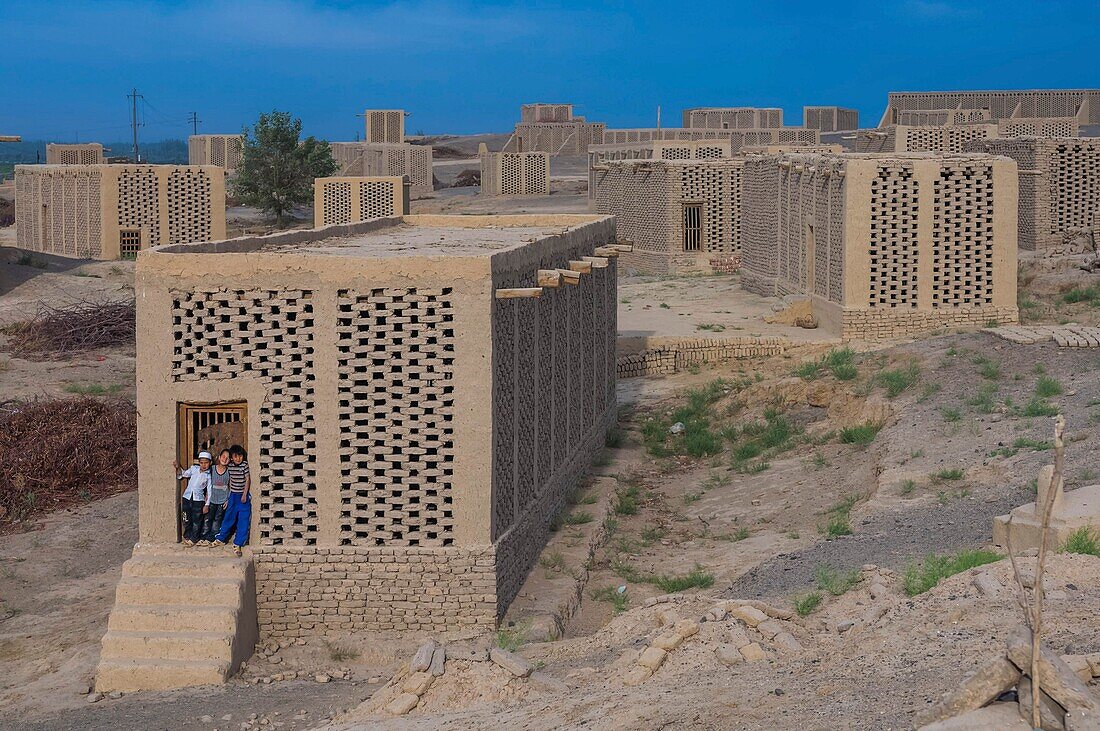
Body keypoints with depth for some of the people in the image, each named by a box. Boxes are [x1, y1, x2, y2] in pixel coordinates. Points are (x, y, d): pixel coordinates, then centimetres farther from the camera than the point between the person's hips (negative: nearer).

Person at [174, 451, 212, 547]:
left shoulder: (208, 476, -3)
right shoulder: (194, 468, 4)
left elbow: (209, 491, -2)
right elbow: (184, 474, 3)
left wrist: (207, 505, -5)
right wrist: (178, 468, -16)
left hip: (198, 499, -2)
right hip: (187, 497, 2)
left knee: (196, 521, 4)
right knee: (186, 519, 10)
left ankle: (193, 539, 18)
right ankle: (186, 536, 27)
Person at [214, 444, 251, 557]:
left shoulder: (244, 465, -11)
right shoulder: (230, 466, 2)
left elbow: (248, 479, -11)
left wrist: (244, 495, -13)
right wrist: (230, 492, 14)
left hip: (243, 496, -4)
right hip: (233, 495, 4)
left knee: (243, 520, -4)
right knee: (228, 517, 13)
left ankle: (237, 544, 1)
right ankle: (221, 539, 26)